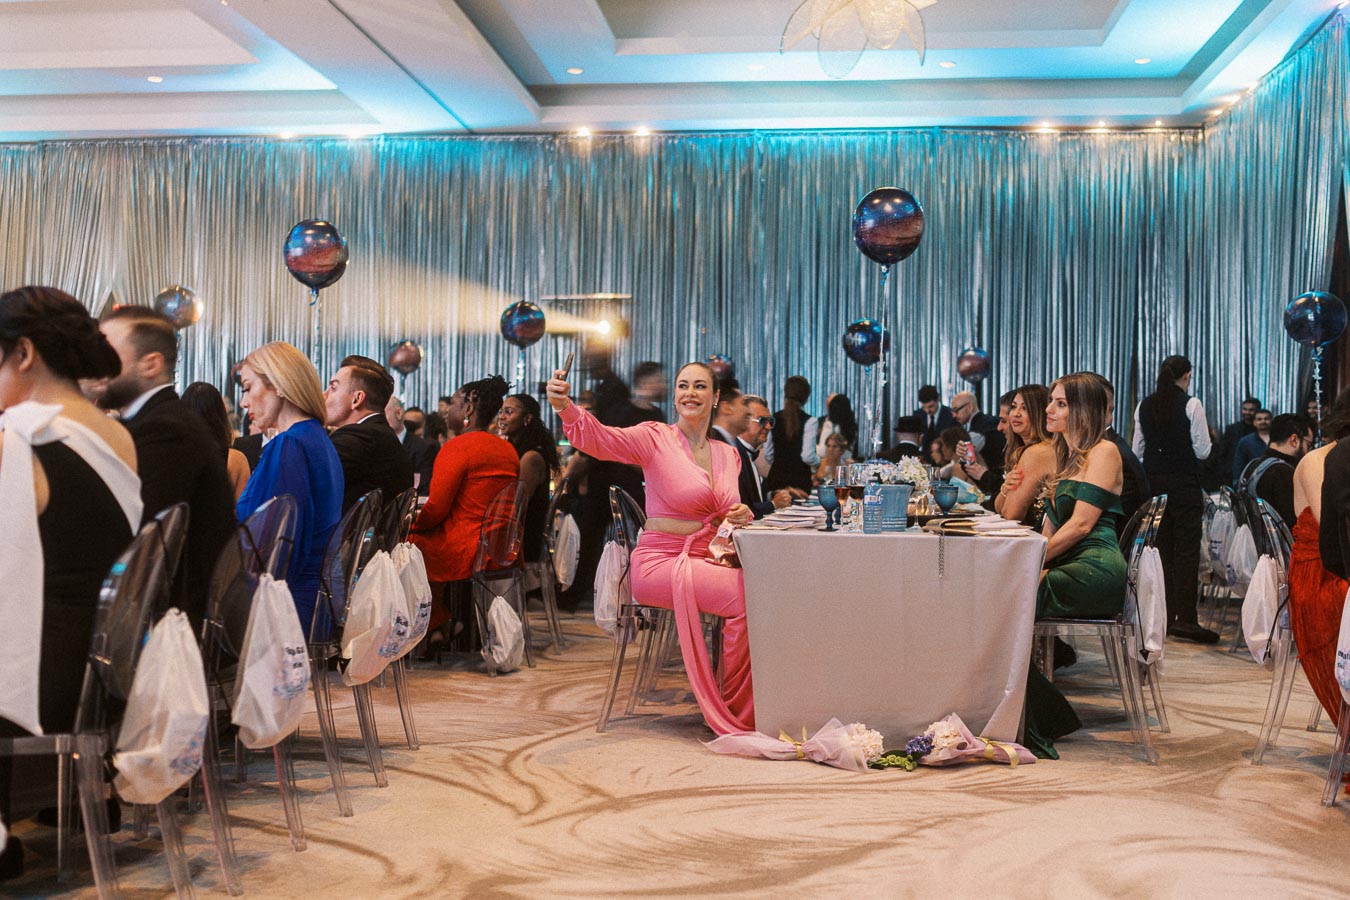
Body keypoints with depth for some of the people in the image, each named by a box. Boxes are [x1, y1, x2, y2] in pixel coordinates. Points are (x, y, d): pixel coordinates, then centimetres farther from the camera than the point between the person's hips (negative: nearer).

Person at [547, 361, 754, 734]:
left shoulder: (728, 455, 14)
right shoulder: (655, 438, -3)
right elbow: (598, 438, -20)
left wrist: (742, 516, -2)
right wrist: (565, 406, -40)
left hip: (706, 560, 6)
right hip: (659, 562, -6)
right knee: (744, 595, -27)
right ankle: (734, 715, -9)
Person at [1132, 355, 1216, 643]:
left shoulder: (1144, 406, 5)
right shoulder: (1191, 404, -8)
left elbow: (1136, 449, 9)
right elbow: (1202, 450, -8)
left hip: (1153, 481, 5)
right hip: (1184, 482, -5)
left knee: (1160, 547, 10)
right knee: (1187, 548, -4)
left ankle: (1162, 616, 13)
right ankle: (1184, 617, -9)